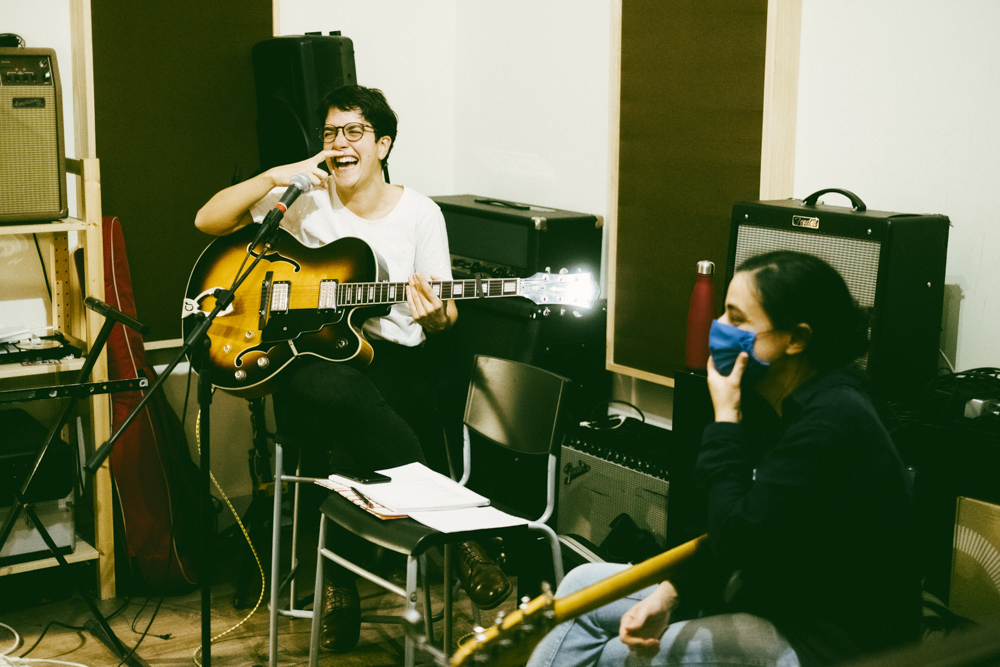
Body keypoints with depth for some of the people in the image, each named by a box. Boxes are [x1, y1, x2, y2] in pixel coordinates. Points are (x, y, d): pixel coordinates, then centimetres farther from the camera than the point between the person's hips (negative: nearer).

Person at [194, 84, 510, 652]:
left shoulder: (420, 213, 10)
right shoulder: (303, 199, 11)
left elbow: (443, 313, 10)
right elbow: (208, 221, 7)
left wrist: (436, 316, -17)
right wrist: (275, 177, -6)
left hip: (391, 358, 0)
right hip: (310, 356, 0)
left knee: (348, 440, -38)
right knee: (341, 397, -41)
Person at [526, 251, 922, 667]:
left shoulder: (833, 422, -26)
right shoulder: (770, 400, 2)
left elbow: (737, 538, -27)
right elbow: (737, 531, 7)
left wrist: (725, 418, -20)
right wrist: (671, 595, -7)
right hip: (772, 595, 9)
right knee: (582, 587, 7)